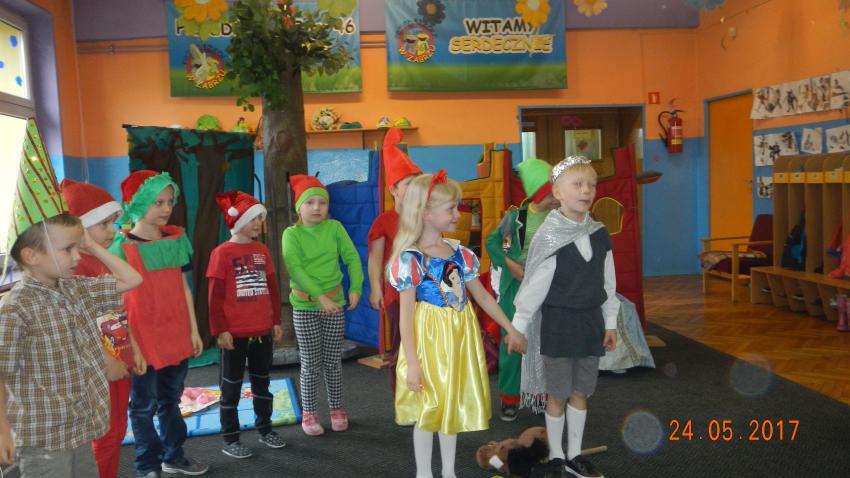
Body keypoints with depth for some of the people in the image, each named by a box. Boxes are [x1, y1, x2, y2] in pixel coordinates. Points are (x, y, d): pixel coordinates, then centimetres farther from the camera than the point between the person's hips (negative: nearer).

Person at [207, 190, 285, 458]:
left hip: (263, 331, 5)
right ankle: (230, 439, 18)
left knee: (262, 382, 17)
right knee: (232, 386, 7)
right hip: (235, 333, -5)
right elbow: (215, 297, -10)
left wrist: (276, 321, 10)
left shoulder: (262, 250, 6)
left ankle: (265, 430, 31)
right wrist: (220, 330, -13)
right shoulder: (222, 253, -10)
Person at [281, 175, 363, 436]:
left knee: (333, 361, 10)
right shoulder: (291, 233, -8)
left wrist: (356, 288, -16)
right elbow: (294, 269, -18)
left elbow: (352, 257, -3)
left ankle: (337, 408, 27)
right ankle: (309, 413, 21)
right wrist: (319, 296, -24)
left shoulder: (335, 228, -1)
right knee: (310, 363, 5)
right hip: (304, 305, -2)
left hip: (334, 302, 2)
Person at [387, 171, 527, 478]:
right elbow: (406, 315, -14)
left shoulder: (460, 253, 3)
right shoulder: (410, 259, -15)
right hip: (429, 338, -6)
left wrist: (510, 329, 14)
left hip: (459, 337, 6)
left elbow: (482, 295, 12)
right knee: (428, 409, 7)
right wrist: (412, 363, -16)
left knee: (455, 405, 16)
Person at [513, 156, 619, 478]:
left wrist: (610, 323, 11)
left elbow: (608, 283, 9)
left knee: (580, 393, 15)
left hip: (590, 322, 5)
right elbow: (534, 287, -11)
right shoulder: (548, 237, -13)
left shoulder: (600, 235, 2)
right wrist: (518, 327, -9)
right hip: (558, 324, -4)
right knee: (557, 395, 8)